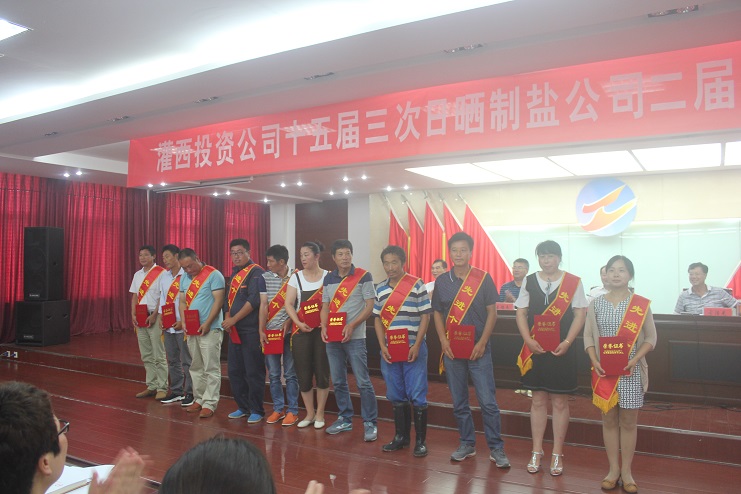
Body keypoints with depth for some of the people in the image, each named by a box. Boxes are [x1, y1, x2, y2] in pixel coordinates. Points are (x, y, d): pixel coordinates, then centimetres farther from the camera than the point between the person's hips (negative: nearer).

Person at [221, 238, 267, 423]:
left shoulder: (256, 272, -10)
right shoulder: (234, 273, 16)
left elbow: (254, 300, -19)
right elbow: (230, 298, 19)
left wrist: (234, 319, -15)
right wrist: (228, 320, 3)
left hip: (251, 330, -8)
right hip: (235, 330, 9)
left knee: (253, 372, -2)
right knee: (234, 370, 13)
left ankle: (257, 411, 11)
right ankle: (243, 407, 26)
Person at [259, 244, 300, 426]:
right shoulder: (265, 277, 4)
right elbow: (263, 305, 2)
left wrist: (289, 321, -13)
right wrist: (261, 331, -4)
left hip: (289, 331, -3)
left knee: (290, 373, 4)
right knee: (273, 374, 10)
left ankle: (292, 411, 14)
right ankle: (278, 409, 23)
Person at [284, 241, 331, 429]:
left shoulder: (328, 277, 0)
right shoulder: (296, 277, 5)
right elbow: (288, 304, 1)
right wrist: (299, 323, -12)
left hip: (322, 330, -2)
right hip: (301, 331, 2)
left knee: (322, 373, 2)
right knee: (303, 374, 5)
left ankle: (320, 414, 18)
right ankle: (309, 413, 21)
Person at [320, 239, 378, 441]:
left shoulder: (363, 276, -5)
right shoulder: (328, 279, 10)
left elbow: (370, 305, -8)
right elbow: (325, 306, 14)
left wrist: (352, 326, -17)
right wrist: (324, 326, -4)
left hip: (355, 338, -5)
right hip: (332, 338, 5)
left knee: (363, 382, -3)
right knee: (338, 382, 12)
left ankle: (370, 423, 8)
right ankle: (345, 419, 25)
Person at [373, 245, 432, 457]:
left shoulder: (417, 285, -4)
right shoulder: (380, 289, 8)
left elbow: (425, 317, -5)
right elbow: (378, 319, 11)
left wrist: (416, 345, -12)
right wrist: (382, 346, -1)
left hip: (413, 349, -4)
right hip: (389, 350, 4)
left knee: (417, 396, 0)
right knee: (396, 396, 12)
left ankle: (420, 441, 12)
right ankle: (401, 436, 25)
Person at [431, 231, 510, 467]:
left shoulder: (483, 278, -3)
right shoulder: (441, 281, 5)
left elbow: (492, 312, -3)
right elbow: (437, 313, 8)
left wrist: (482, 343, -10)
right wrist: (443, 340, -5)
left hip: (478, 349, -3)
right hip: (452, 349, 3)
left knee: (488, 401, -1)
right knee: (459, 402, 11)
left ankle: (496, 448, 12)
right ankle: (467, 443, 26)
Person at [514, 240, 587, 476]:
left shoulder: (573, 282, -2)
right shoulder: (529, 281, 4)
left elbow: (580, 313, -4)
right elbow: (521, 313, 3)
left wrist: (567, 342, -14)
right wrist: (529, 341, -10)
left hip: (561, 350, -1)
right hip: (535, 350, 2)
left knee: (560, 402, 7)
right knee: (538, 400, 9)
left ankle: (557, 454, 20)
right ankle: (536, 452, 21)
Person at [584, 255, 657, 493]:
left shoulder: (641, 304, -2)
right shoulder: (596, 303, 1)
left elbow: (651, 337, 0)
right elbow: (588, 335, 3)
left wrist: (635, 359, -14)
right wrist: (594, 362, -10)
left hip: (631, 371, -1)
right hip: (604, 371, 1)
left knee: (628, 421, 7)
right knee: (609, 420, 9)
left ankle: (626, 471, 20)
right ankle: (613, 469, 22)